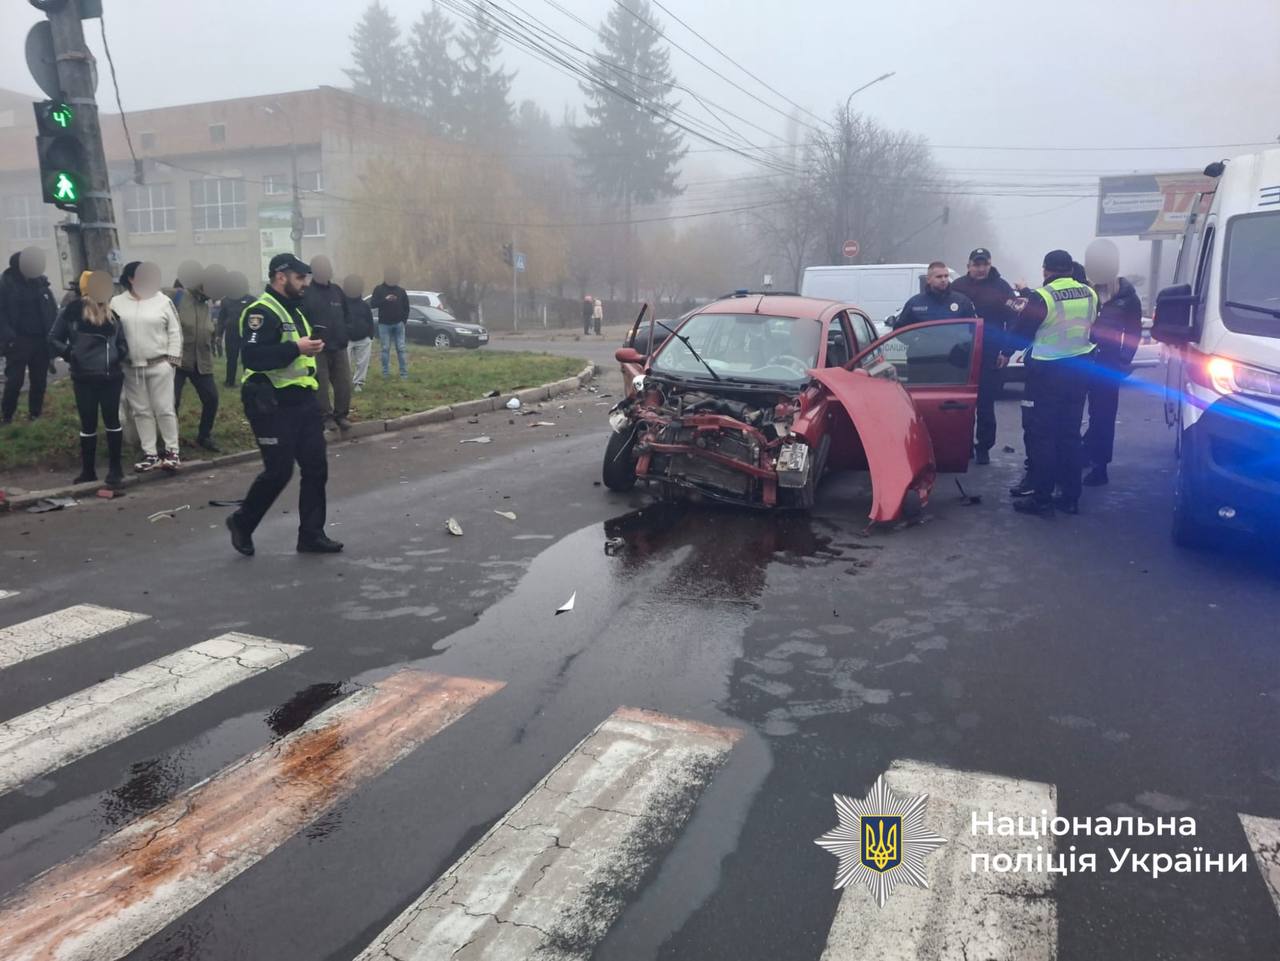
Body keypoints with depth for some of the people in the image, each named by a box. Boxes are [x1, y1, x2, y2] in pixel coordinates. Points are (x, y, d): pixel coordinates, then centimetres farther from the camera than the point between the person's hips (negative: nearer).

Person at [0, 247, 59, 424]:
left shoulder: (41, 281, 5)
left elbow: (53, 309, 8)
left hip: (41, 340, 3)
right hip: (18, 341, -3)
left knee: (39, 381, 8)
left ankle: (35, 414, 20)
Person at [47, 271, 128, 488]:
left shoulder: (112, 312, 3)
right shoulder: (73, 311, -5)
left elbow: (122, 341, 15)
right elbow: (53, 339, 1)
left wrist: (121, 353, -3)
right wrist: (69, 353, -11)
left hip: (111, 377, 1)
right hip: (84, 378, -1)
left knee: (112, 421, 5)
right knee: (88, 424, 9)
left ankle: (115, 469, 14)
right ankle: (88, 470, 21)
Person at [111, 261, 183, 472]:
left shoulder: (162, 300, -1)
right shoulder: (117, 303, 4)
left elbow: (175, 332, 0)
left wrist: (172, 359, -6)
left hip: (159, 365, -2)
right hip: (131, 368, 2)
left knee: (164, 409, 0)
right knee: (141, 411, 8)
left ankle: (172, 451, 10)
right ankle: (150, 454, 15)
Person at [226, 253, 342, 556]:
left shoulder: (294, 310, 19)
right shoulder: (261, 312, -14)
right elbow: (252, 357, -27)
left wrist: (311, 347, 14)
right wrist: (296, 348, -28)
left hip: (303, 401, 9)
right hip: (273, 406, -9)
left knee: (316, 468, 6)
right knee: (278, 471, -5)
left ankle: (311, 535, 15)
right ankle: (242, 522, 19)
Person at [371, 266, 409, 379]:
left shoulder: (401, 290, 9)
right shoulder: (379, 289, 2)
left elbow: (406, 306, 13)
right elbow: (372, 304, -8)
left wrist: (404, 319, 0)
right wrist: (385, 299, -21)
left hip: (398, 324, 1)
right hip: (384, 324, -1)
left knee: (401, 349, -1)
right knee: (385, 349, 0)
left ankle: (404, 373, -2)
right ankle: (385, 372, 4)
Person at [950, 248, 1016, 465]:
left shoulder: (1001, 287, 4)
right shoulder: (958, 287, 4)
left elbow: (1013, 321, 4)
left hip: (991, 357, -1)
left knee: (986, 404, 1)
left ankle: (983, 447, 10)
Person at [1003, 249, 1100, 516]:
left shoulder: (1041, 297, -15)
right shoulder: (1089, 294, 3)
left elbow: (1022, 331, -10)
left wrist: (1006, 352, 13)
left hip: (1048, 370, -6)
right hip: (1080, 367, 6)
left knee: (1042, 434, 1)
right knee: (1070, 433, 13)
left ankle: (1041, 498, 1)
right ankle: (1070, 497, 17)